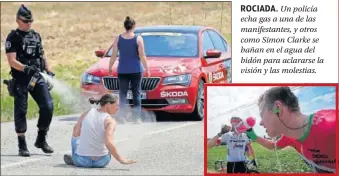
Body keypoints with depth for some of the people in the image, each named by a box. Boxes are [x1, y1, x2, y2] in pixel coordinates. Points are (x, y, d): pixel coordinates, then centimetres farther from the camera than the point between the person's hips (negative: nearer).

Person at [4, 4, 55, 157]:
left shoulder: (36, 36, 17)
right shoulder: (13, 37, -2)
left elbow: (43, 56, 23)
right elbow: (12, 61, -11)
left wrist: (50, 72, 11)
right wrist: (26, 68, -25)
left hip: (38, 77, 5)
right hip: (21, 80, -5)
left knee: (48, 106, -6)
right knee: (20, 111, -1)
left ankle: (41, 139, 10)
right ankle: (22, 146, 5)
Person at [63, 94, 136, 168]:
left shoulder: (87, 112, -1)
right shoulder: (110, 121, -12)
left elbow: (75, 134, 1)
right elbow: (108, 143, -26)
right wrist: (121, 160, -21)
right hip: (100, 162, -3)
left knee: (74, 138, 34)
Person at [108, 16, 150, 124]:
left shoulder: (118, 39, 0)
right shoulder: (138, 39, -5)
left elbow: (114, 56, 2)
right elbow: (142, 56, -5)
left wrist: (110, 67, 13)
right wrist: (147, 69, 3)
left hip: (122, 71, 1)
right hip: (136, 70, -1)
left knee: (122, 94, 4)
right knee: (136, 94, 5)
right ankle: (137, 117, 1)